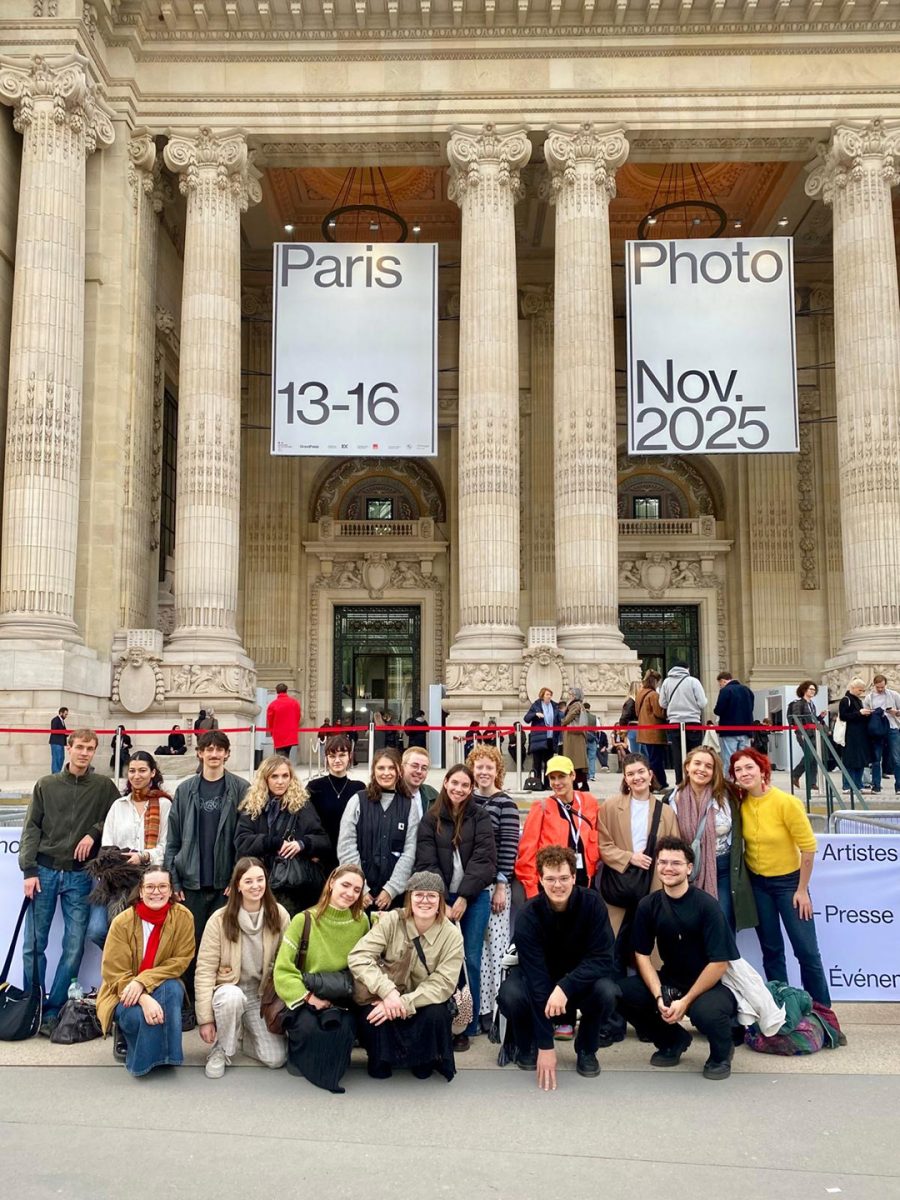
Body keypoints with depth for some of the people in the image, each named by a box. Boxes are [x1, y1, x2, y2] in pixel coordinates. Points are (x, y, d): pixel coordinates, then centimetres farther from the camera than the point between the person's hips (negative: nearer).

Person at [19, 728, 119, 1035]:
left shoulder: (104, 787, 4)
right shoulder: (46, 785, 4)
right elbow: (31, 828, 2)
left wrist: (94, 833, -8)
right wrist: (29, 869, -6)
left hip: (80, 876, 0)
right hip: (45, 871, 0)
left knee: (74, 946, -1)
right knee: (34, 944, 2)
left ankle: (53, 1010, 9)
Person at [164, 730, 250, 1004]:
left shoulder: (241, 789, 0)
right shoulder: (185, 790, 6)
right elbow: (173, 840, 7)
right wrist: (174, 881, 1)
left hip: (226, 882, -2)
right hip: (192, 882, 2)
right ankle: (192, 1004, 16)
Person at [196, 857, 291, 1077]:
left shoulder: (279, 915, -7)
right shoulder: (220, 919, -14)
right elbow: (205, 969, -13)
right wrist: (205, 1019, -16)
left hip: (262, 994, 2)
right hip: (229, 988, -2)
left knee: (276, 1058, -12)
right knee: (232, 996, -38)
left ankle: (242, 1033, 19)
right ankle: (220, 1050, -10)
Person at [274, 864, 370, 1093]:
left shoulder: (361, 922, 3)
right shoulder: (304, 920, -5)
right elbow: (283, 970, -10)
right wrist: (310, 998, -18)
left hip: (341, 1001, 2)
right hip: (305, 999, -2)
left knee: (344, 1029, -31)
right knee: (309, 1027, -34)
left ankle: (331, 1070, 2)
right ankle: (298, 1055, 1)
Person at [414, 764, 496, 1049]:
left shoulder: (480, 816, 2)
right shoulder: (430, 819, 5)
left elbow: (483, 860, -6)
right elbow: (427, 863, -2)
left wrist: (463, 898, -13)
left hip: (474, 897, -1)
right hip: (441, 897, 1)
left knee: (470, 960, -1)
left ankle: (467, 1026, 9)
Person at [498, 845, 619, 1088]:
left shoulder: (592, 904, -22)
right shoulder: (529, 915, -26)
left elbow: (602, 959, -24)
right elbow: (535, 976, -30)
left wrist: (565, 987, -41)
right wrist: (546, 1045, -33)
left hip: (582, 977, 1)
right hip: (540, 978, -1)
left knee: (607, 992, -32)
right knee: (510, 996, -32)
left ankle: (586, 1049, -1)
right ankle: (527, 1046, 2)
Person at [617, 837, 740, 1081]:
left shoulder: (706, 906, -17)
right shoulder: (648, 905, -5)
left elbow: (719, 963, -18)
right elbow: (642, 955, -1)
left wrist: (685, 1001, -19)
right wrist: (659, 997, -15)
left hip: (712, 984, -5)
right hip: (669, 981, 5)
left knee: (705, 1010, -38)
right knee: (620, 993, -18)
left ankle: (721, 1052, 2)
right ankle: (673, 1040, 9)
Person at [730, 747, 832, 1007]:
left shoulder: (787, 802, -22)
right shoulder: (741, 804, -8)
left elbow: (808, 847, -16)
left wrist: (802, 890, -12)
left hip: (788, 881, -4)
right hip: (757, 883, 4)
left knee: (806, 950, 0)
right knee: (771, 949, 12)